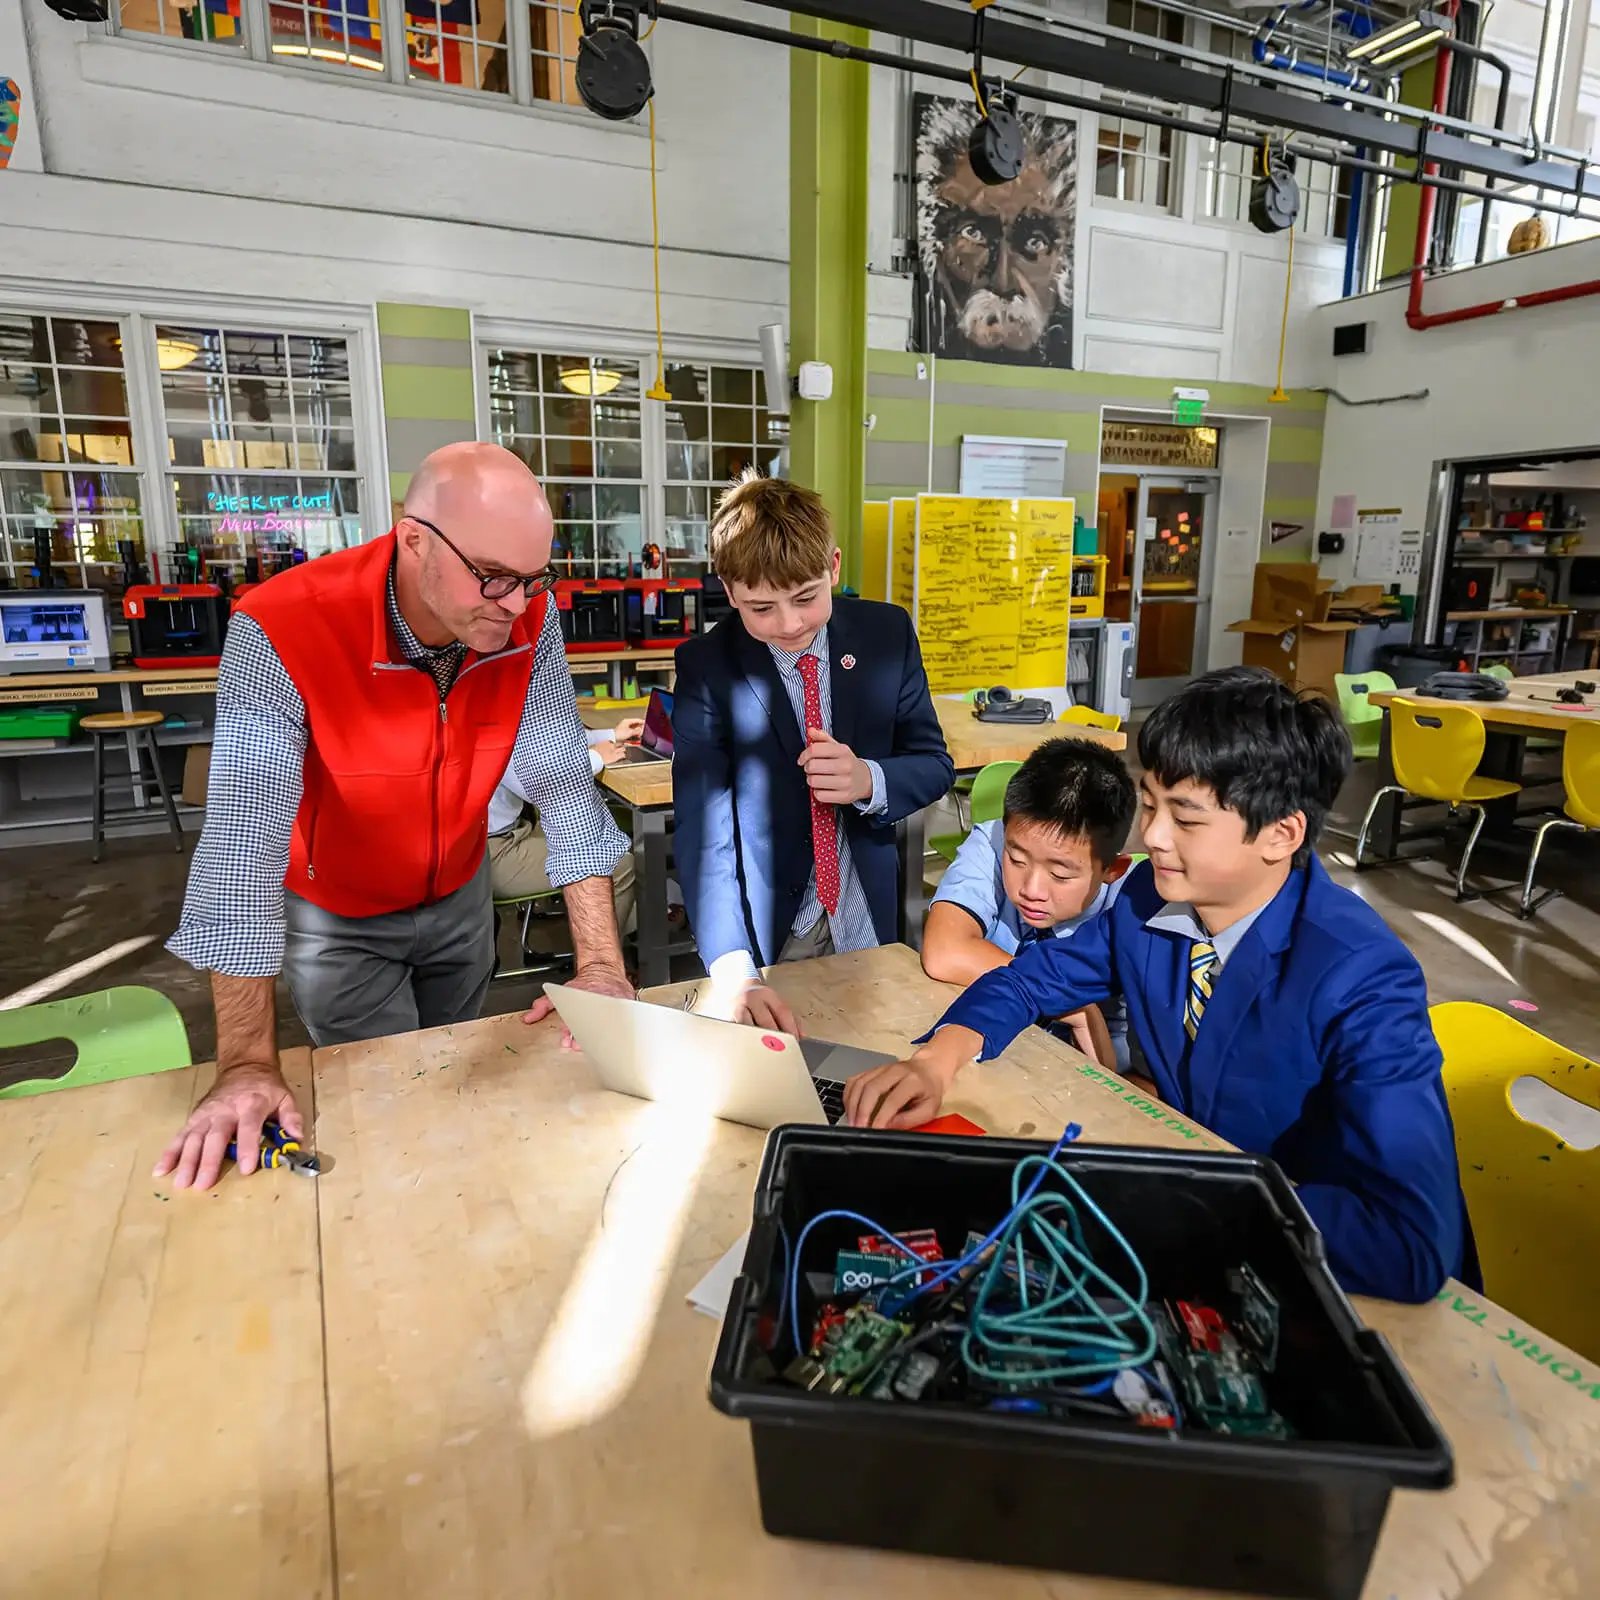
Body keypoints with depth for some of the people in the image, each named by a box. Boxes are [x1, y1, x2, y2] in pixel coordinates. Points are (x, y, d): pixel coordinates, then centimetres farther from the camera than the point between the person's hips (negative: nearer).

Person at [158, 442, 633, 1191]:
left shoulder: (530, 619, -21)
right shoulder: (281, 632, -33)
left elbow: (564, 784, -21)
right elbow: (245, 838, -36)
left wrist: (600, 961, -27)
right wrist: (247, 1063, -37)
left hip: (458, 896, 4)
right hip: (336, 918, -3)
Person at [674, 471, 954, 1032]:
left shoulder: (888, 633, -6)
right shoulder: (707, 666, -15)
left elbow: (934, 764, 0)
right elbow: (704, 828, -23)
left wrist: (869, 780, -23)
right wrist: (733, 970, -37)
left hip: (868, 915, 3)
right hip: (769, 925, -2)